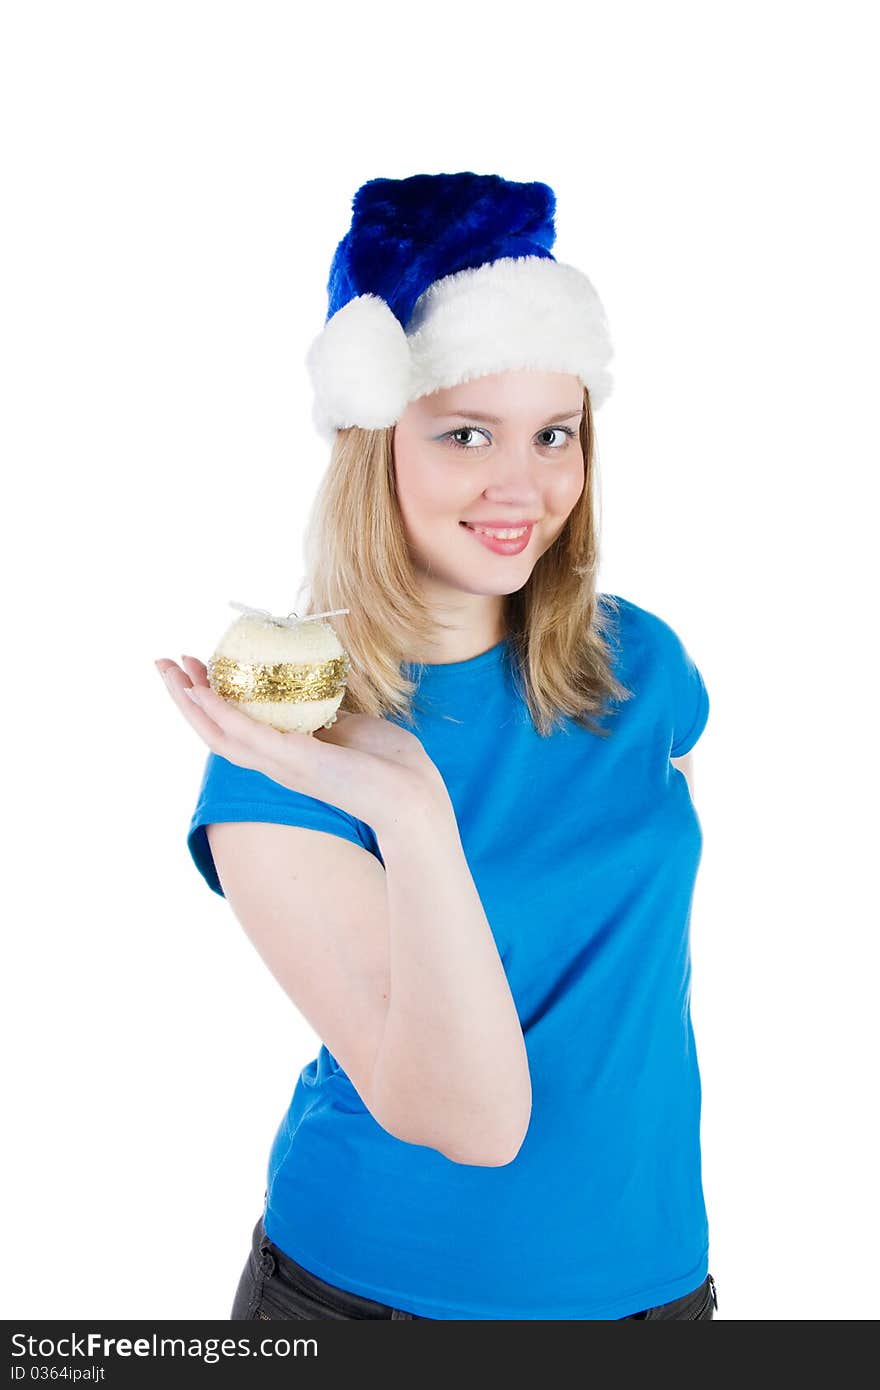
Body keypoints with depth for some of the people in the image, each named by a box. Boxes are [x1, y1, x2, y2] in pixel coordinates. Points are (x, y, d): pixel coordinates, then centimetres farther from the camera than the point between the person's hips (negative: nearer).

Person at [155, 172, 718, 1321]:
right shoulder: (284, 754, -19)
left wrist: (677, 1235, 13)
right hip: (377, 1288, -3)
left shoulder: (637, 662, -7)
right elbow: (474, 1121, -24)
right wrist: (411, 816, -37)